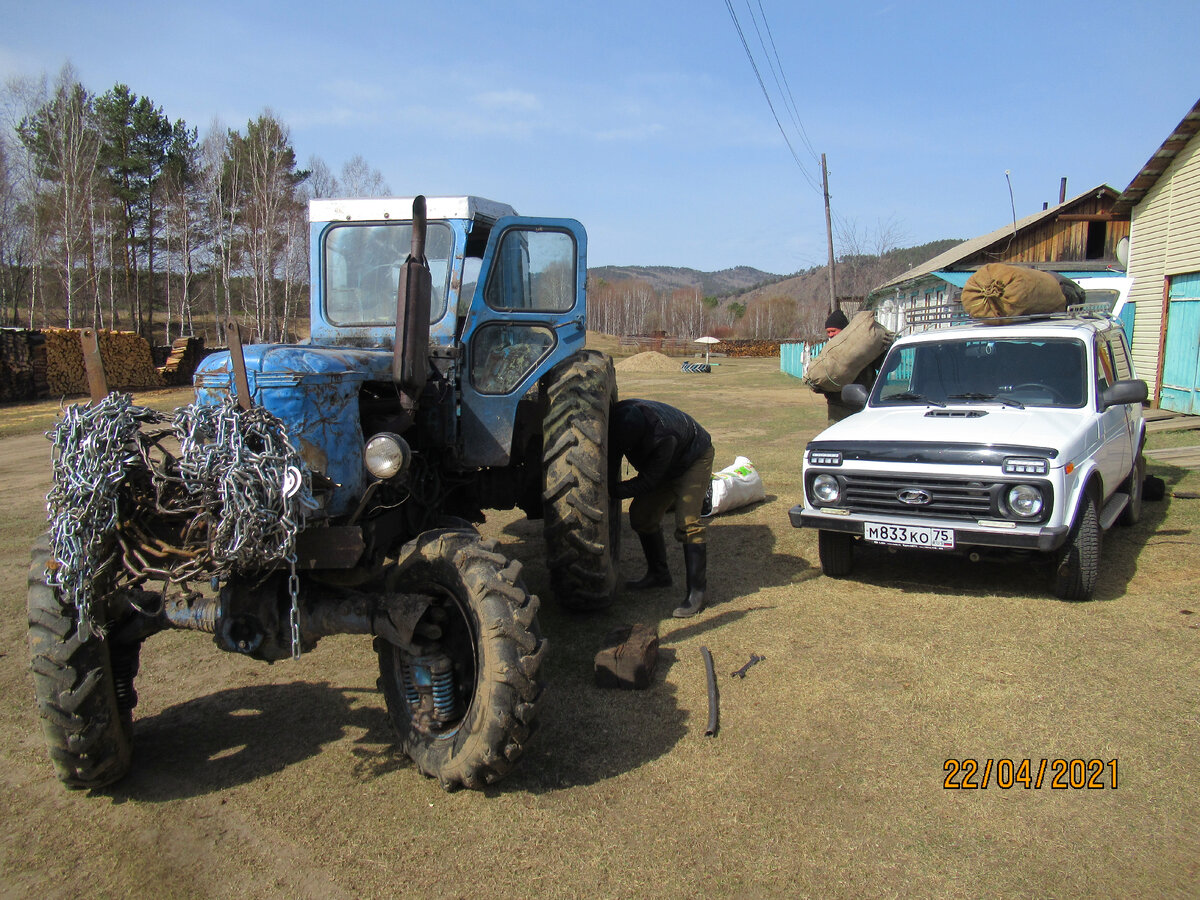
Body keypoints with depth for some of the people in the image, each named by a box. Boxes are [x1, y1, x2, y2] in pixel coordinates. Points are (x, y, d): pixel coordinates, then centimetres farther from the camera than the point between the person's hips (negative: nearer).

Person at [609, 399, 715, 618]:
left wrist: (614, 491, -29)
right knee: (641, 514, 5)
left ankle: (696, 592, -14)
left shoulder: (663, 435, -43)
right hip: (662, 463, 7)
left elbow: (649, 480, -32)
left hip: (694, 459, -7)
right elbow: (611, 458, -12)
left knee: (686, 522, -20)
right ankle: (658, 574, 23)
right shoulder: (618, 418, -25)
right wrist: (609, 485, -23)